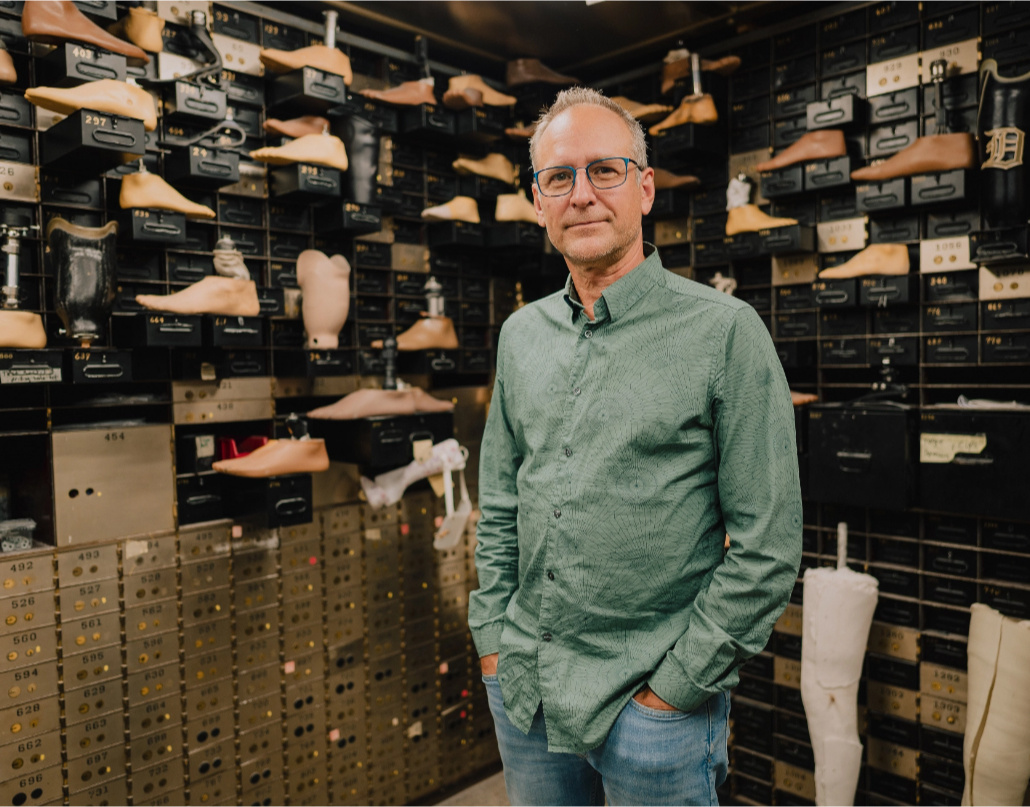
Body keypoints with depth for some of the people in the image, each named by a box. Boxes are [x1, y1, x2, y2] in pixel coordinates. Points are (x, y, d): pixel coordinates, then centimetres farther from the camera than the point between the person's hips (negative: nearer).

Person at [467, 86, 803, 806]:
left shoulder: (725, 332, -12)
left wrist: (677, 682, -12)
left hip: (654, 702, -4)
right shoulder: (521, 335, 4)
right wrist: (494, 635, 6)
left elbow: (769, 547, -12)